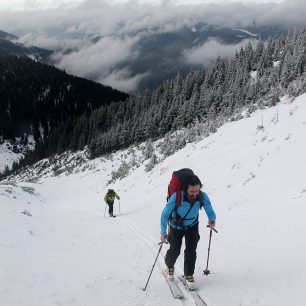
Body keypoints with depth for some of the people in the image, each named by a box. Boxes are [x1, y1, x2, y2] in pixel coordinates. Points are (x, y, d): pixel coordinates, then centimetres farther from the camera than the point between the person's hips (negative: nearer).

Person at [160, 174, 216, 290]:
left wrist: (212, 219, -34)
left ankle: (189, 275, 17)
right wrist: (163, 232, -24)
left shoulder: (203, 196, -28)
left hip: (192, 226, 2)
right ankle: (169, 266, 37)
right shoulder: (177, 197, -36)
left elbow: (209, 209, -12)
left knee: (191, 251, -4)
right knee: (175, 250, 4)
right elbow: (165, 214, -25)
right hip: (176, 226, -2)